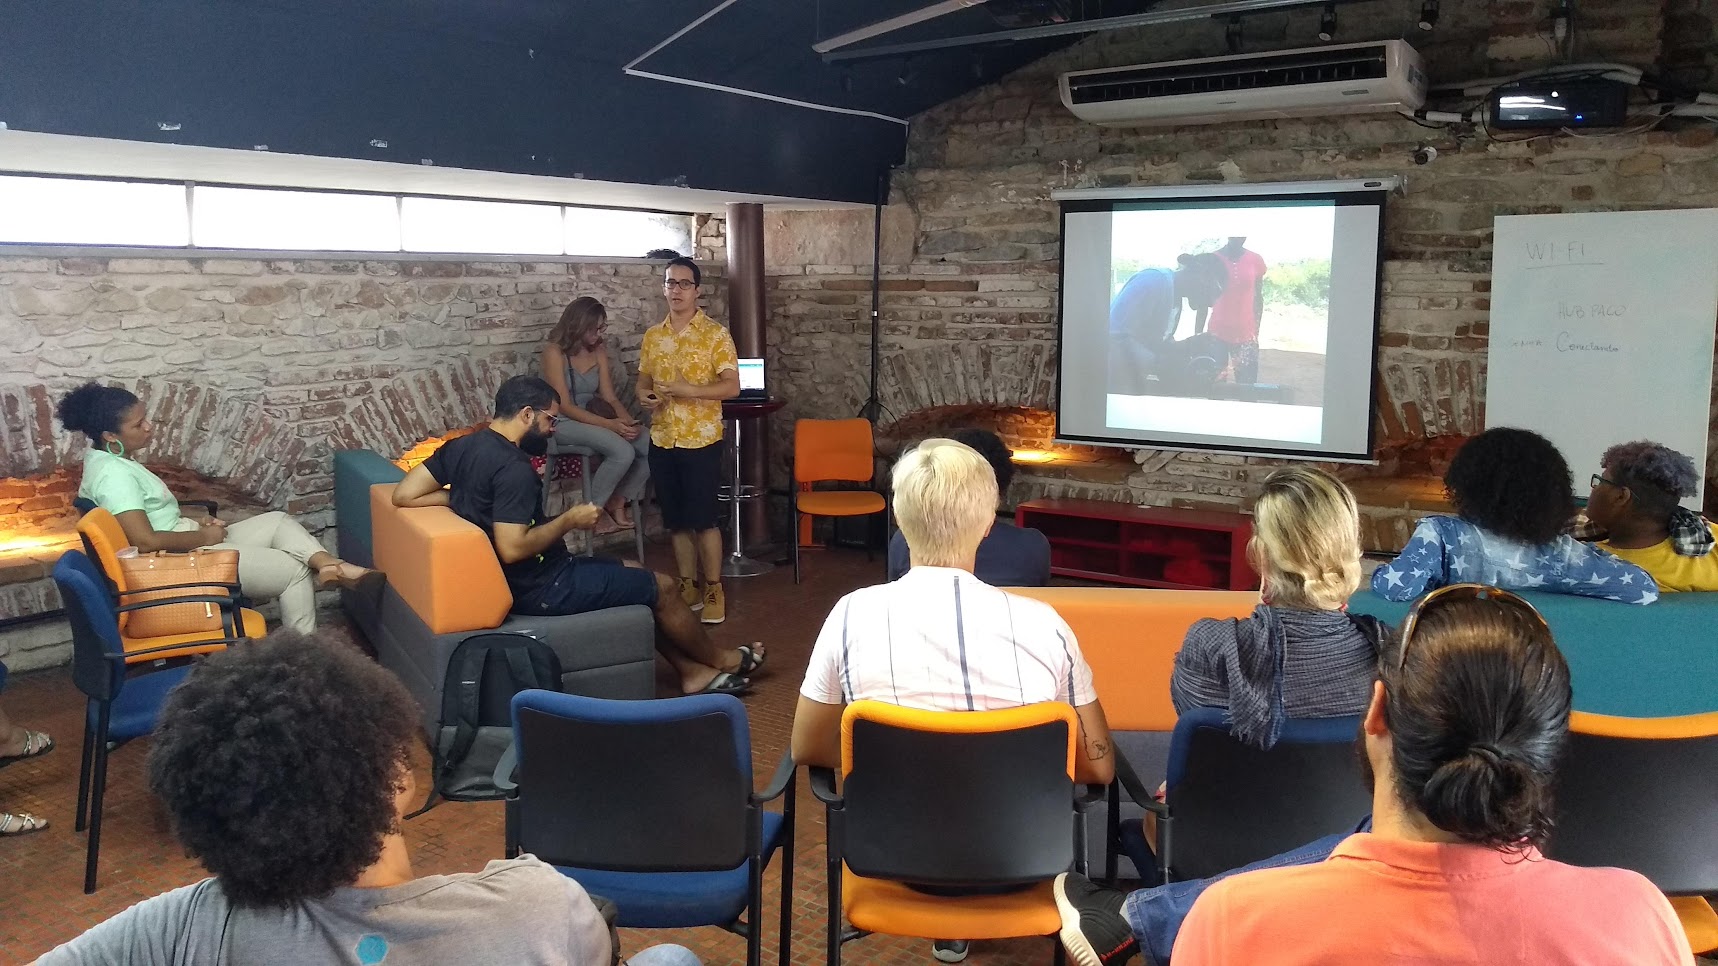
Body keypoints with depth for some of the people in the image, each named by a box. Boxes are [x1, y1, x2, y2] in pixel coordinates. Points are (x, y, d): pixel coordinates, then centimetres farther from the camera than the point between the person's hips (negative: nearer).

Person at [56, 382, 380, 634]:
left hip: (190, 544, 11)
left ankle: (329, 566, -10)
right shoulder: (113, 475, -23)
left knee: (278, 521, 9)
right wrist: (202, 536, -16)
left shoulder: (112, 459, 10)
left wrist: (199, 524, 6)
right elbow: (146, 541, -29)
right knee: (293, 571, -8)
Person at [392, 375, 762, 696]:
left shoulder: (461, 446, 0)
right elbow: (513, 548, -32)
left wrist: (466, 497, 2)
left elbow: (404, 495, 0)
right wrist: (570, 520, -17)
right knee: (661, 586, 4)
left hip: (517, 579, 10)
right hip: (540, 588, -10)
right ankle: (721, 660, 28)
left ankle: (693, 672, 23)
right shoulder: (513, 468, -27)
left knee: (634, 572, 20)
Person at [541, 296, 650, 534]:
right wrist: (609, 424, -26)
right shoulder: (555, 352, -11)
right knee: (623, 452, -31)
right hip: (564, 423, -6)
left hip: (594, 419, 6)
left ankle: (617, 503, 0)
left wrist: (628, 421, -16)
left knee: (652, 446, -17)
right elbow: (564, 406, -17)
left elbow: (609, 397, 6)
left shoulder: (598, 351, 9)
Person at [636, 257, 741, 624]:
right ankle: (688, 588, 22)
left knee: (704, 519, -3)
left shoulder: (715, 334, -6)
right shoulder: (652, 335, 10)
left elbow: (732, 387, -11)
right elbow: (643, 380, 18)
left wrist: (689, 390, -23)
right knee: (676, 521, 10)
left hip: (701, 440, -5)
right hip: (662, 440, 5)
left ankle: (714, 592, 9)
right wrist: (645, 395, -6)